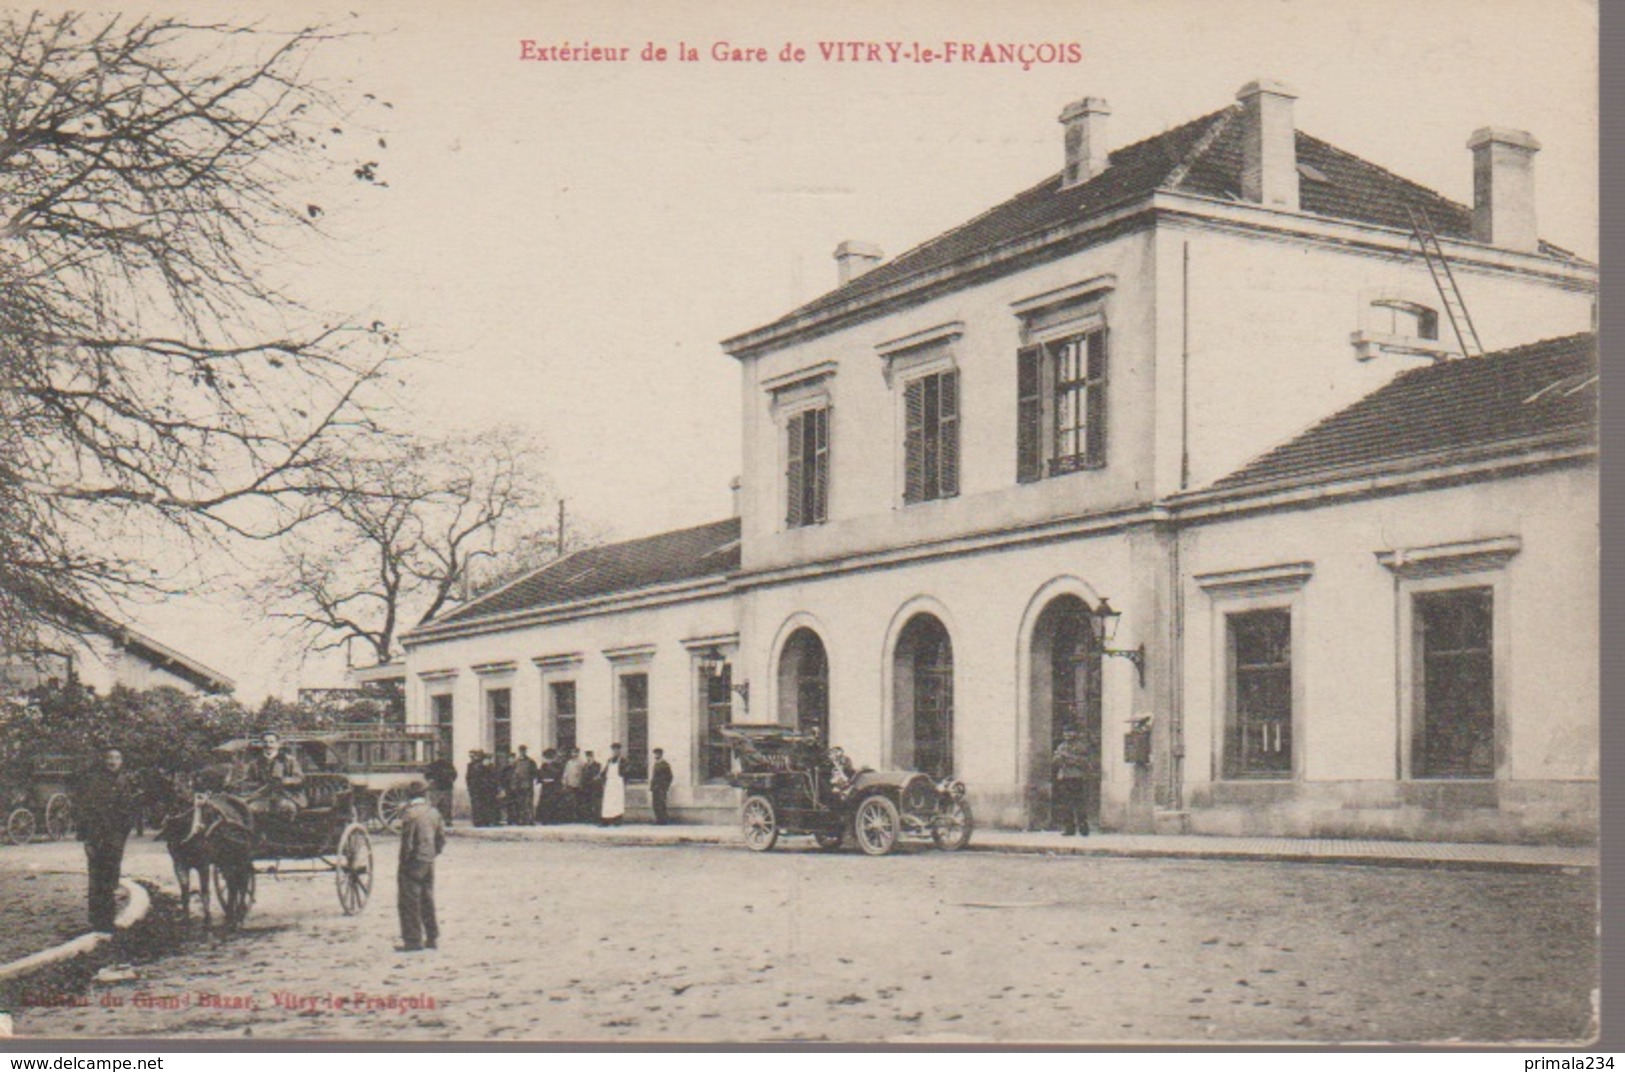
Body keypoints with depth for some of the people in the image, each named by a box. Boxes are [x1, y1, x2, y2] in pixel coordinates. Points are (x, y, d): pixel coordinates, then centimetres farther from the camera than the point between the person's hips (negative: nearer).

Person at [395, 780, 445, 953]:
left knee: (409, 902, 0)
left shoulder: (409, 814, -14)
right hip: (429, 862, 7)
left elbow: (407, 842, -16)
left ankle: (413, 940, -1)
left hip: (413, 862, -7)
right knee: (427, 900, 15)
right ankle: (432, 938, 18)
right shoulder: (434, 813, 7)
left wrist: (403, 863, -7)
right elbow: (442, 839, 9)